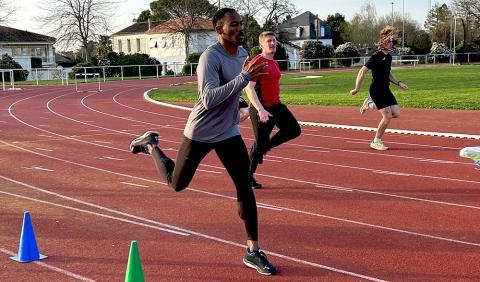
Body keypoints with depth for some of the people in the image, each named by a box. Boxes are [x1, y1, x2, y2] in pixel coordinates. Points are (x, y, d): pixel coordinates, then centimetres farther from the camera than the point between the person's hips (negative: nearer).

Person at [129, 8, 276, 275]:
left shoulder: (242, 53, 3)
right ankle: (151, 144, 39)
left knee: (245, 187, -3)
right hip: (201, 132, -6)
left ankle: (253, 251, 5)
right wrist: (244, 77, -38)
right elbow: (210, 99, -35)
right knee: (177, 183, 13)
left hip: (229, 133, 6)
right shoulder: (211, 57, -22)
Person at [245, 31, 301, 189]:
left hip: (276, 106, 8)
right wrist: (260, 109, -29)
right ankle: (248, 177, 14)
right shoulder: (257, 62, -15)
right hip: (261, 110, -8)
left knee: (294, 130, 1)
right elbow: (249, 88, -22)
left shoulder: (274, 63, 13)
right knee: (260, 143, -2)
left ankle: (266, 146, 20)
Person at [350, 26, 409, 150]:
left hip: (386, 90, 8)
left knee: (396, 113, 1)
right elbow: (362, 71, -15)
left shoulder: (389, 57, 11)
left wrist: (399, 83, 12)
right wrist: (357, 88, -15)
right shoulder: (377, 57, -14)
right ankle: (376, 142, 5)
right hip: (377, 90, -8)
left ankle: (370, 104, 19)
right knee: (387, 116, -11)